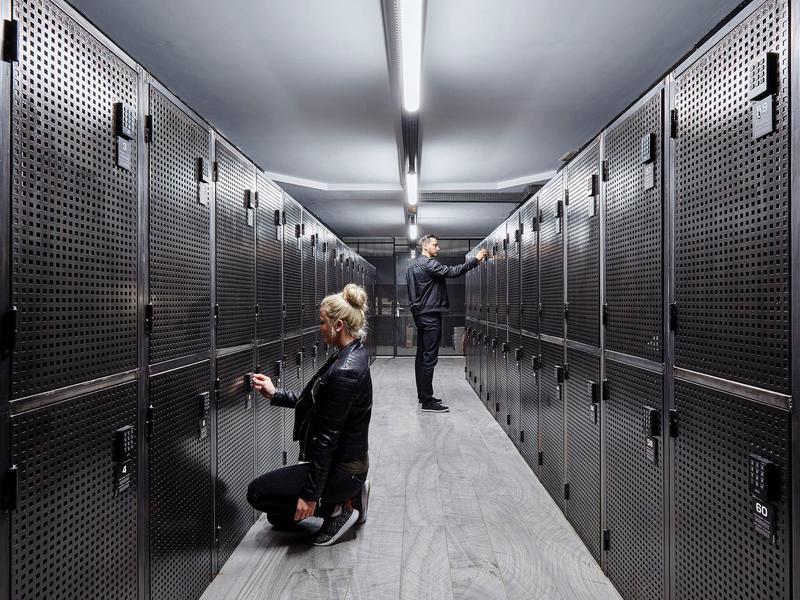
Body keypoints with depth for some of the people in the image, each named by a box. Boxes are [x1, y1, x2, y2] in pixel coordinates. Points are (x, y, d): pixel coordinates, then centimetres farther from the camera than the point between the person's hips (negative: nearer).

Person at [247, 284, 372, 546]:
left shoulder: (344, 372, -28)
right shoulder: (353, 354, 3)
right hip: (346, 461, 10)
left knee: (258, 492, 1)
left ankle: (338, 509, 3)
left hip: (340, 468, -10)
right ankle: (348, 495, 17)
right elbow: (315, 402, 11)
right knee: (279, 518, 20)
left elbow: (327, 437, -24)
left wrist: (311, 494, -18)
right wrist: (274, 394, 7)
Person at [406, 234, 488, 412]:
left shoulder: (413, 265, 16)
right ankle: (427, 402, -9)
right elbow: (452, 272, -23)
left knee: (421, 356, 13)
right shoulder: (428, 264, -14)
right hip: (430, 315, -11)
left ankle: (423, 395, 20)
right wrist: (476, 259, -18)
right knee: (430, 358, -10)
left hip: (419, 314, 11)